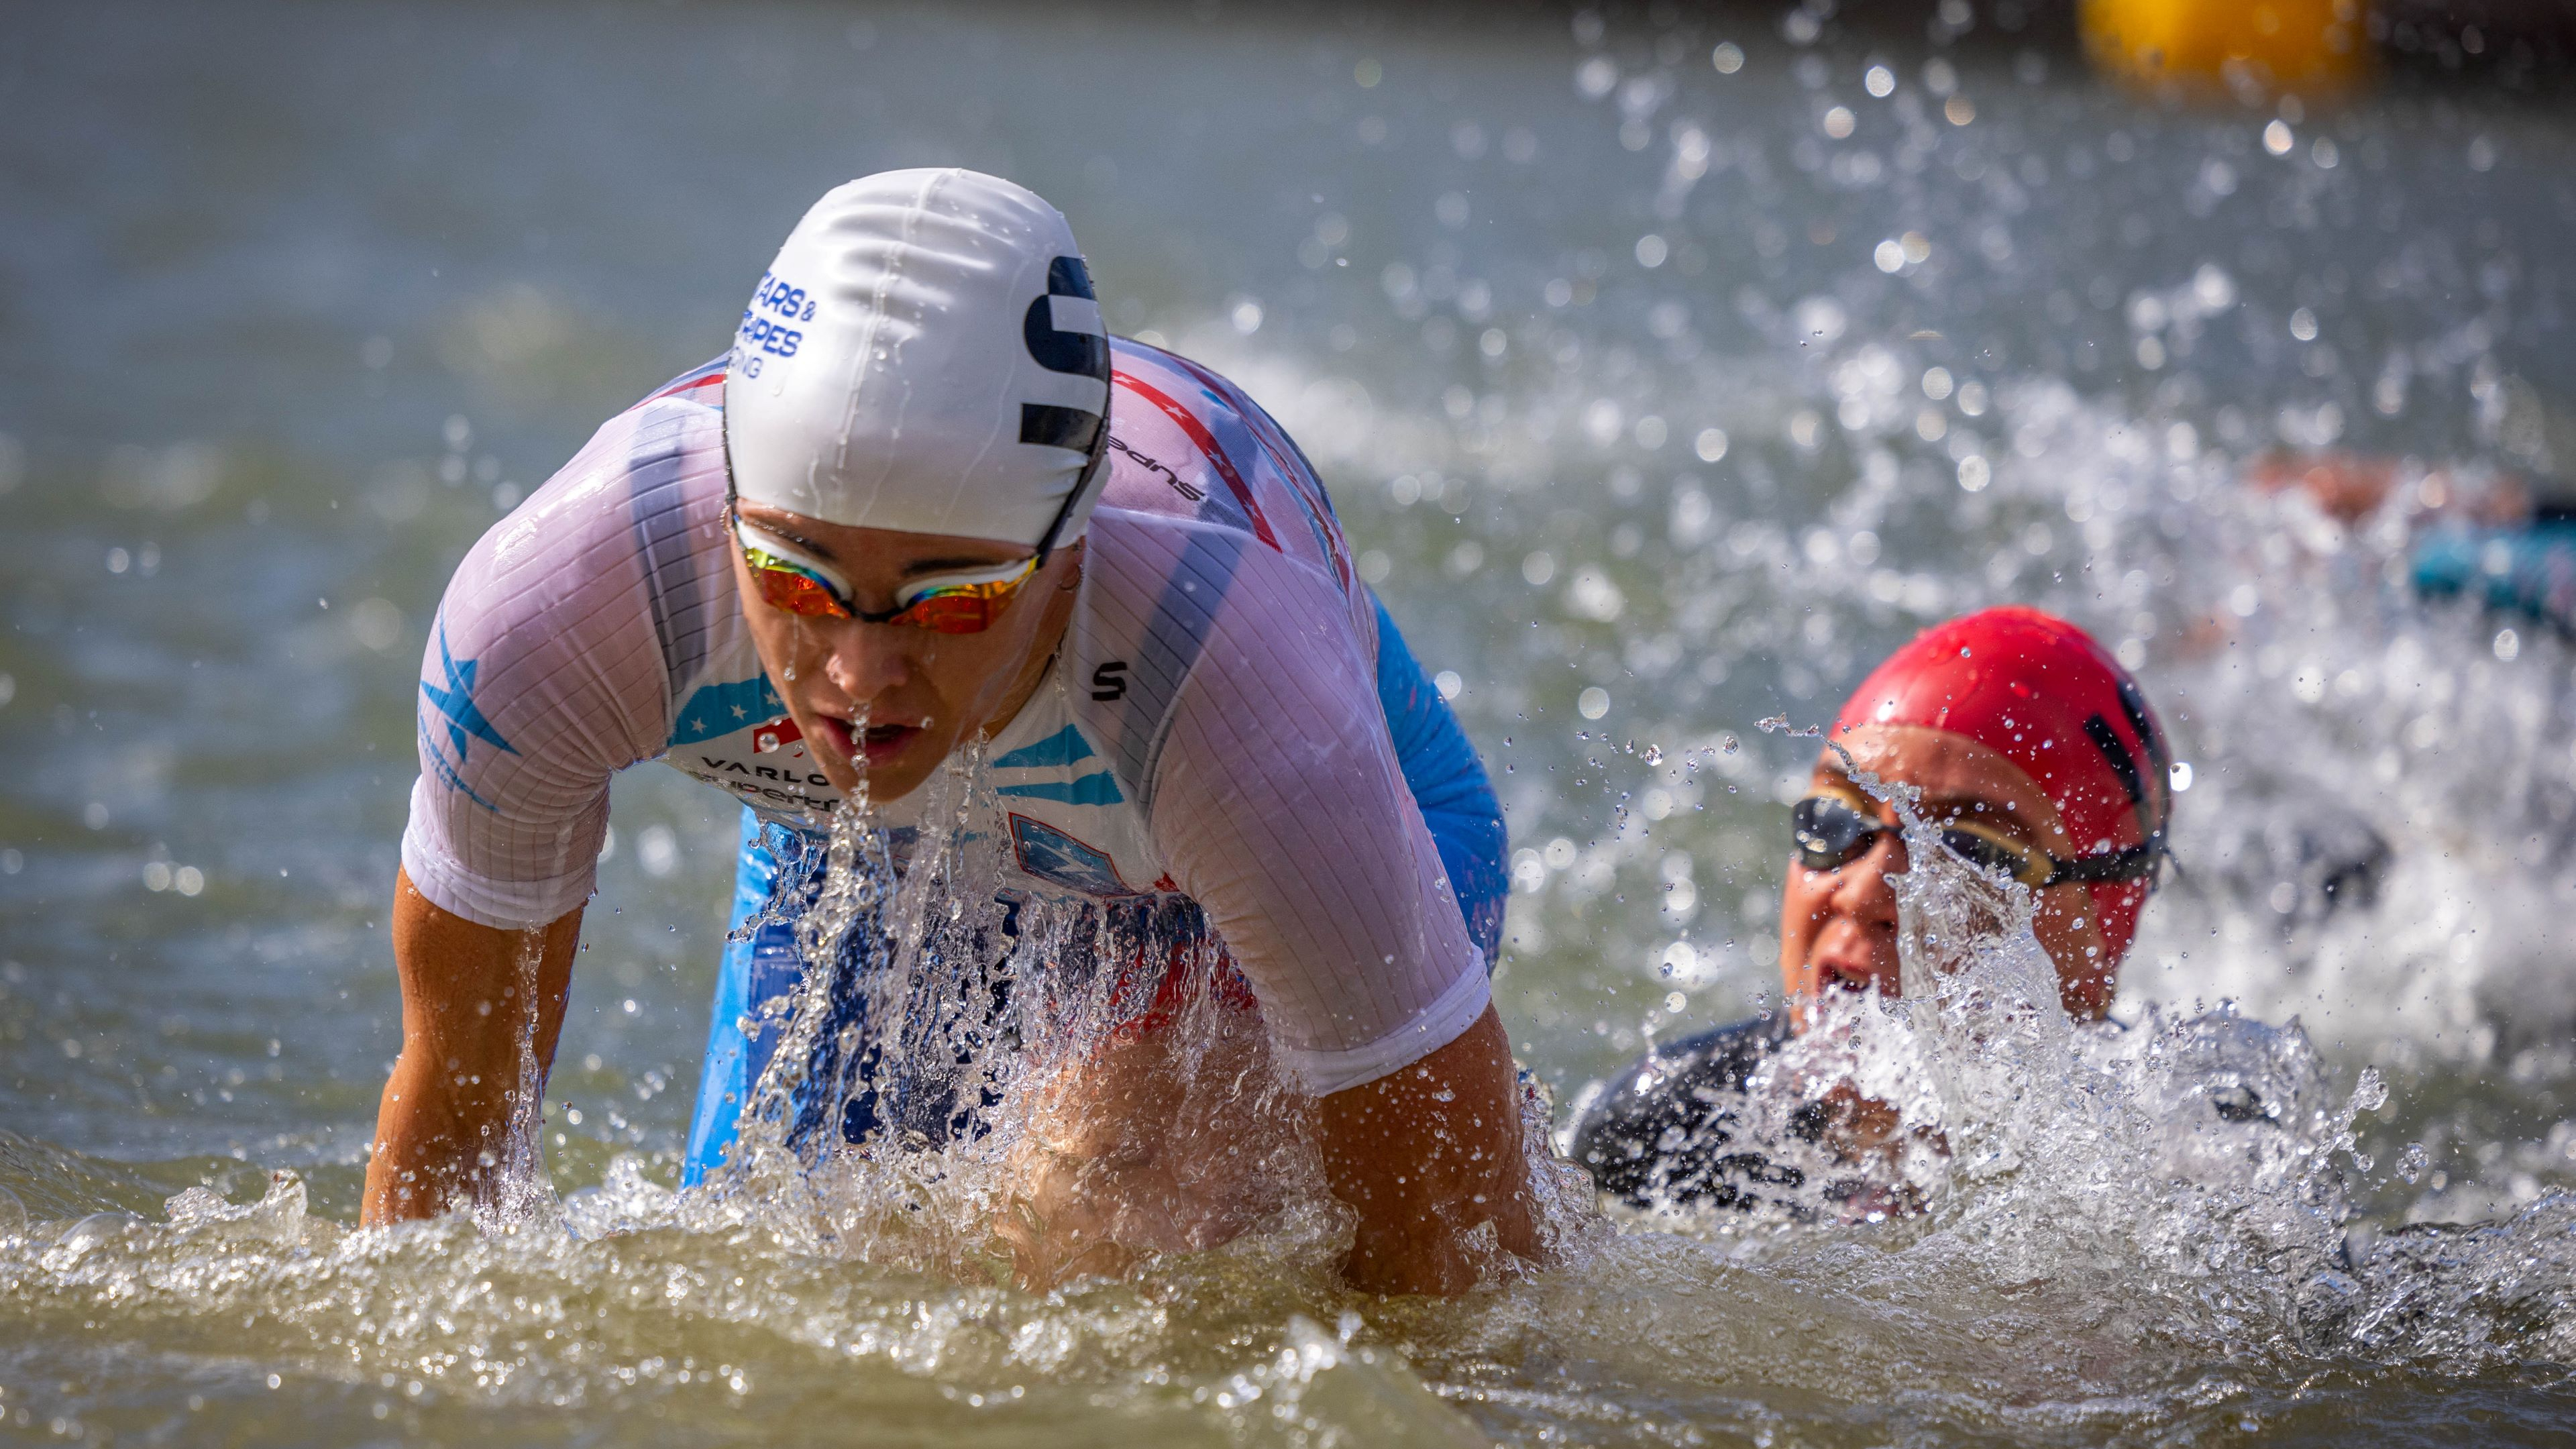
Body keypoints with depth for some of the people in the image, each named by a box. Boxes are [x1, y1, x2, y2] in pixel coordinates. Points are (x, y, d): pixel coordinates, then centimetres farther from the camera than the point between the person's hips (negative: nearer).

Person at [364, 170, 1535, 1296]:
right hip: (880, 842, 3)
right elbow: (456, 1077, -17)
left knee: (1097, 1217, -26)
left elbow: (1464, 1259, -35)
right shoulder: (546, 608, -38)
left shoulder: (1231, 684, -46)